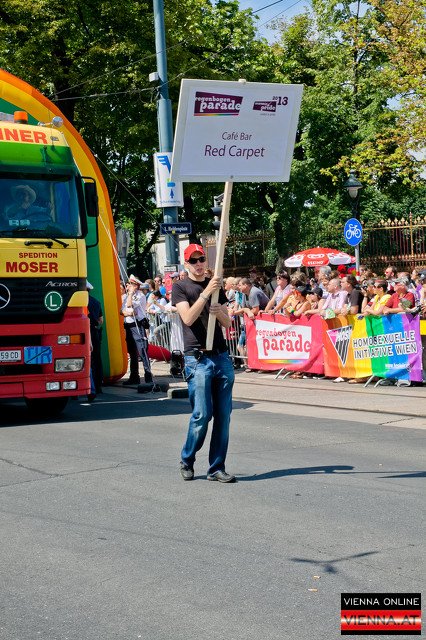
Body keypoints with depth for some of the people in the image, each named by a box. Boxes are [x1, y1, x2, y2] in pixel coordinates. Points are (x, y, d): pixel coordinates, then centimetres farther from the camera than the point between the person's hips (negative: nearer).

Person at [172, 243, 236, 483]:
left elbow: (227, 323, 13)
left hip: (222, 356, 5)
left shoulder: (216, 285, 17)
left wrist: (220, 312, -9)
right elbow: (188, 318, -13)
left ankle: (217, 468, 8)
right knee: (202, 414, -9)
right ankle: (187, 461, 13)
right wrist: (206, 293, -20)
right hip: (198, 358, -5)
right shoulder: (180, 287, 3)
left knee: (223, 415, 2)